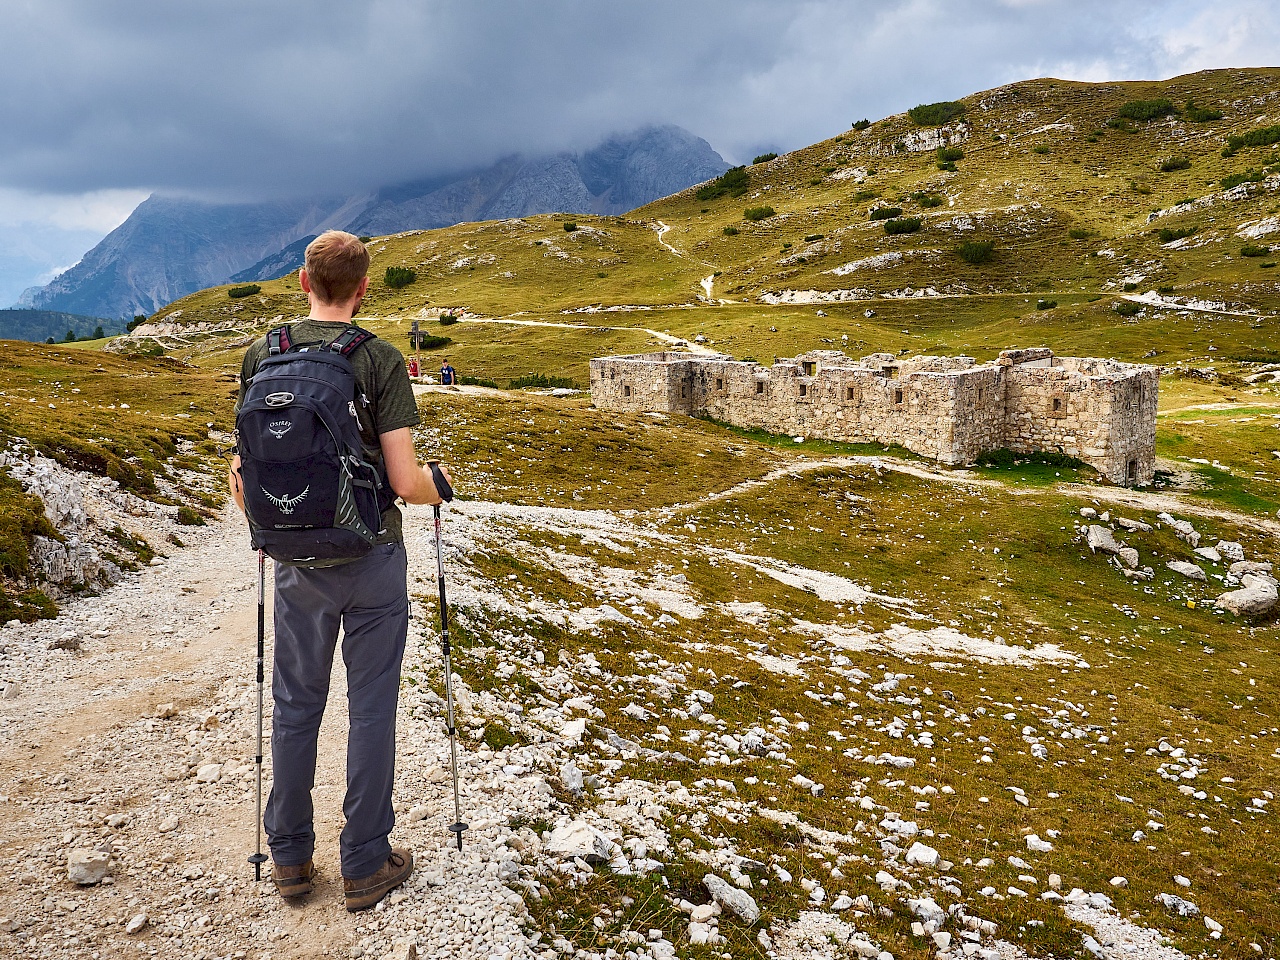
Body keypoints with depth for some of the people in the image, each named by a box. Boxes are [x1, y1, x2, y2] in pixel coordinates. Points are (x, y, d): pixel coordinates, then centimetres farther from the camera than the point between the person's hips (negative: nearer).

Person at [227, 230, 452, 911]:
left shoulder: (260, 356, 0)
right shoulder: (380, 361, -12)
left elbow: (242, 475, 3)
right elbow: (405, 481, -17)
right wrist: (438, 488, 5)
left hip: (297, 561, 4)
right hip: (372, 559, -3)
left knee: (296, 705, 16)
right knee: (371, 708, 8)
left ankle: (290, 857, 30)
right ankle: (365, 866, 20)